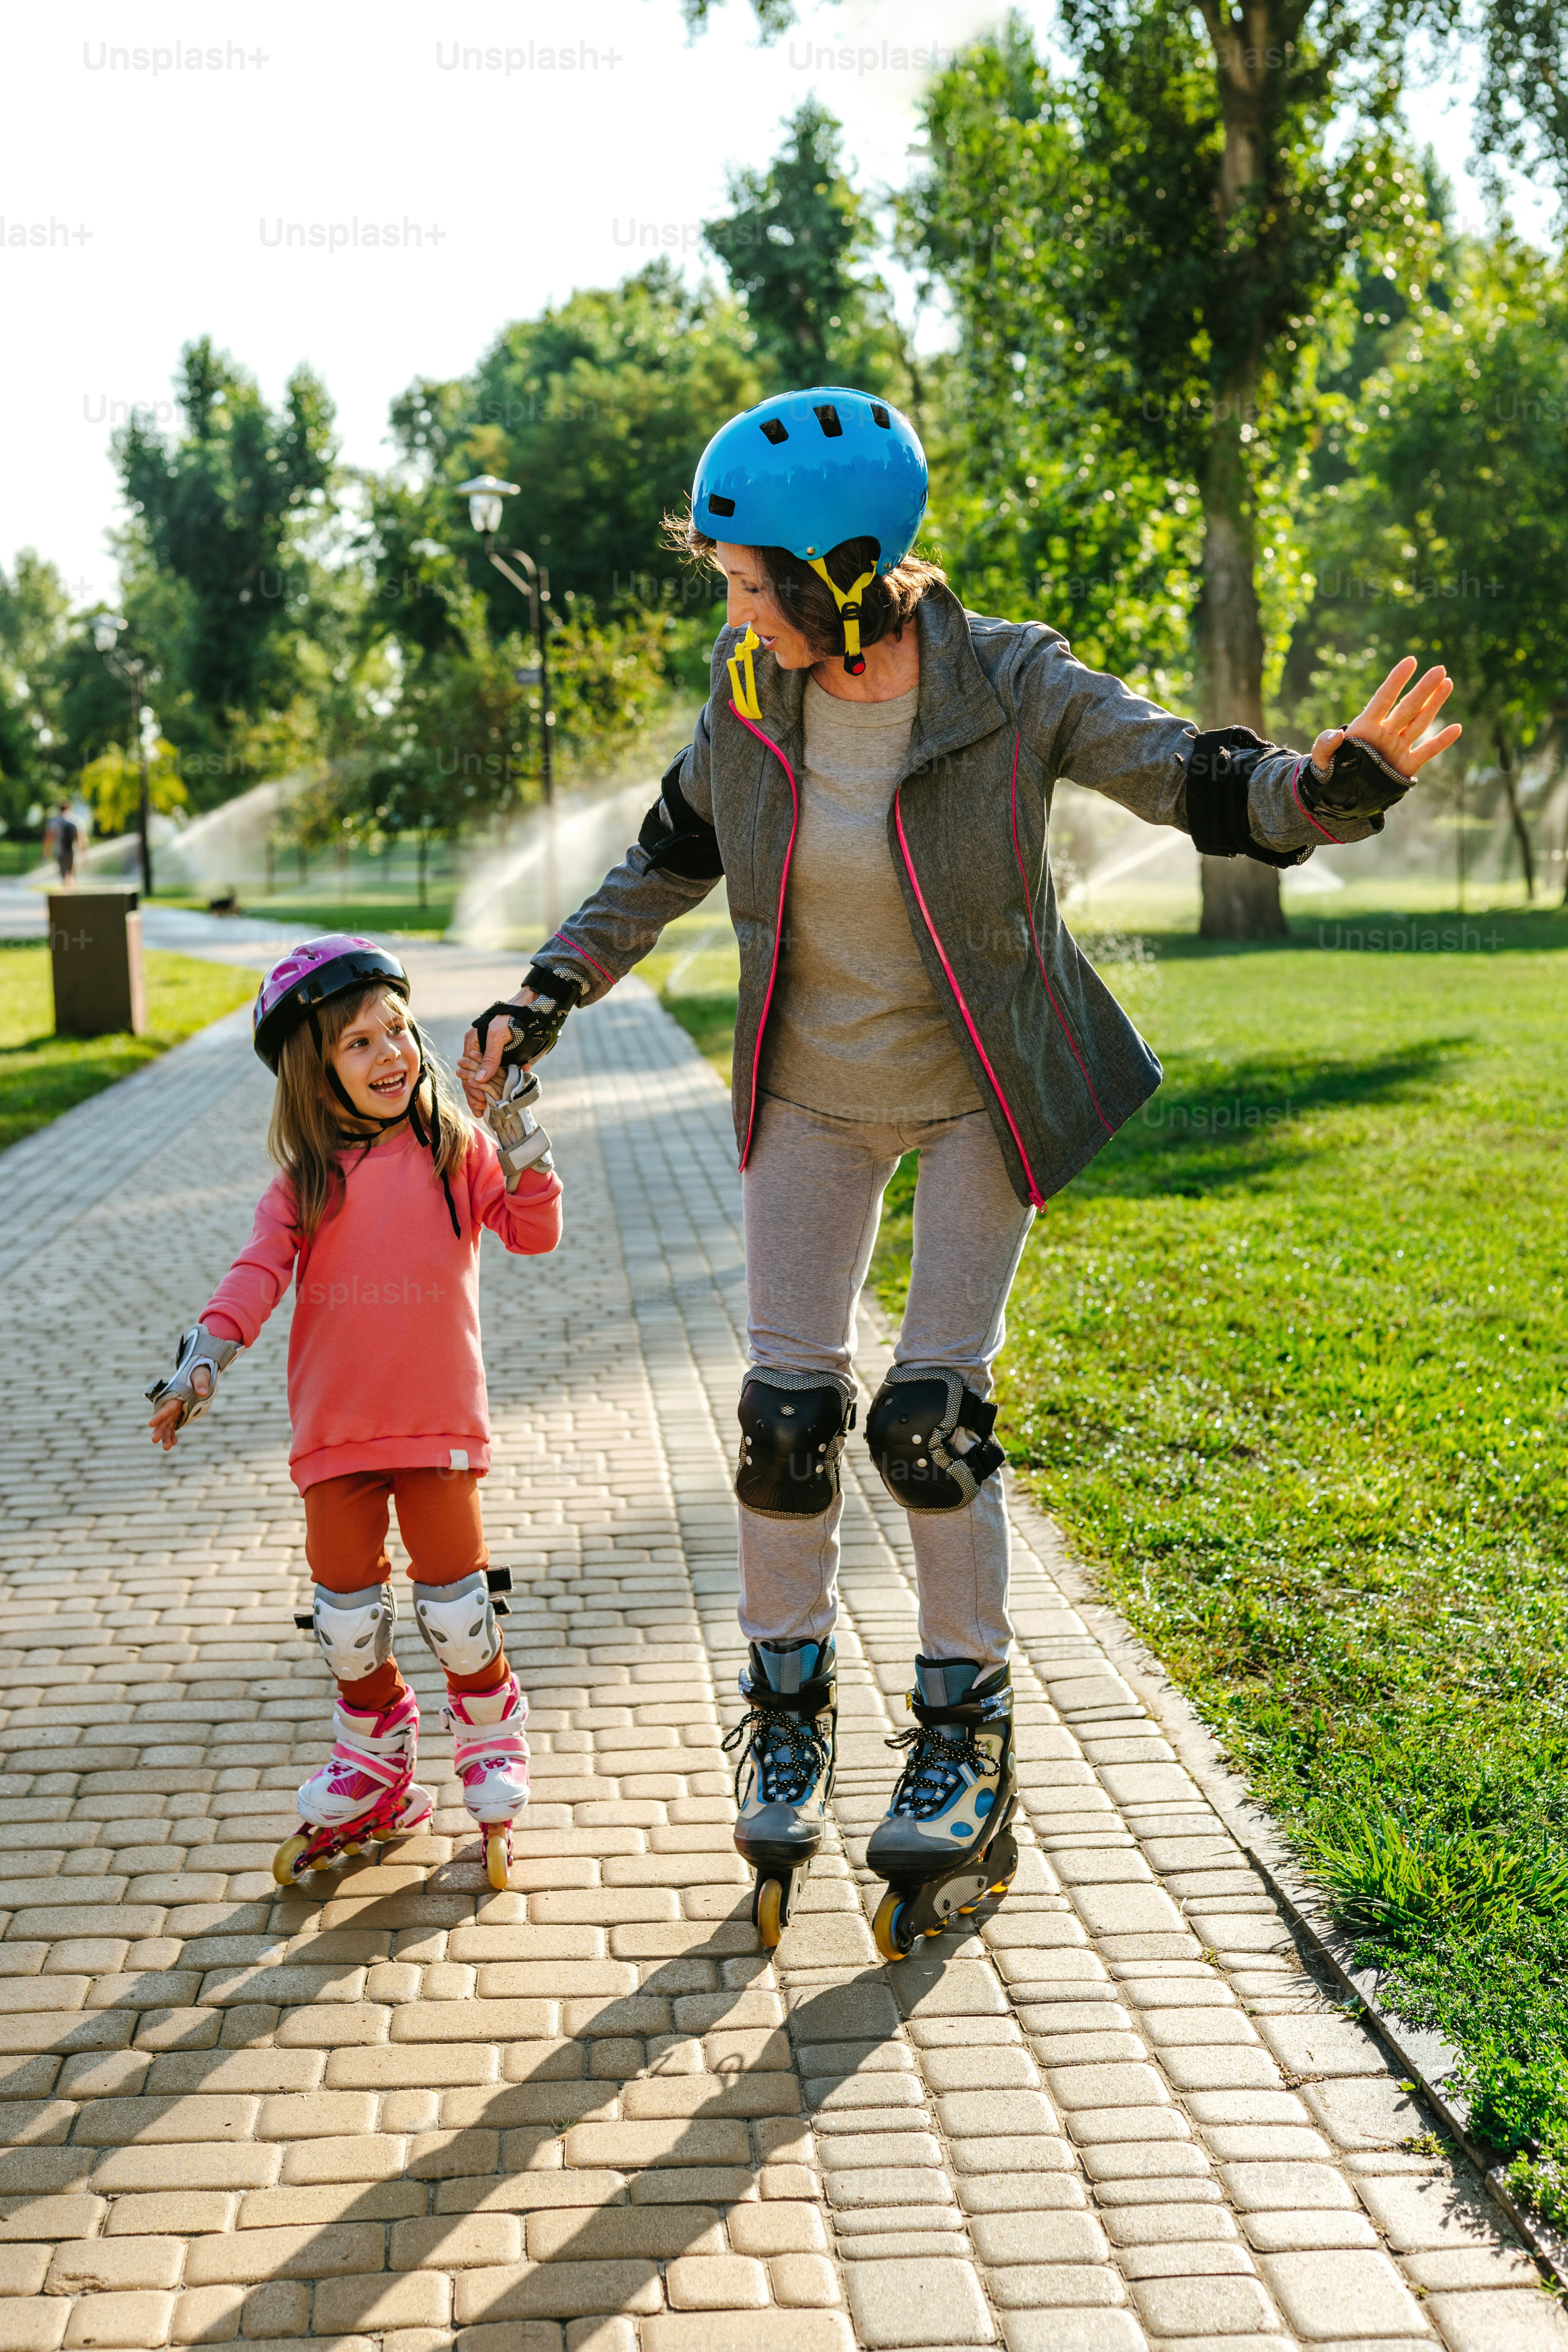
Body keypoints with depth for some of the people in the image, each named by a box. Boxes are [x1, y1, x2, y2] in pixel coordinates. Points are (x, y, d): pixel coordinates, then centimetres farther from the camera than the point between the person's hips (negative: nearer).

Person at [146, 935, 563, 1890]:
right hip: (336, 1426, 2)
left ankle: (494, 1769, 24)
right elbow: (259, 1273, -4)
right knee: (348, 1615, 10)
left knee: (456, 1608, 2)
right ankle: (375, 1779, 30)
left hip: (439, 1419, -2)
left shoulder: (456, 1149, 1)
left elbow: (535, 1232, -8)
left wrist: (521, 1142, -20)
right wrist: (202, 1361, -18)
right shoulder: (306, 1180, 4)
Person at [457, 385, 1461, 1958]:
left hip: (977, 1092, -3)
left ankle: (967, 1733, 14)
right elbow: (674, 855, 5)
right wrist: (542, 996, 1)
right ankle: (788, 1710, 20)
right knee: (784, 1411, -1)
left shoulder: (1015, 688, -21)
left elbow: (1202, 786, -16)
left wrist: (1345, 777, -37)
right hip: (812, 1090, 3)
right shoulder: (753, 690, -11)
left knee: (927, 1416, -7)